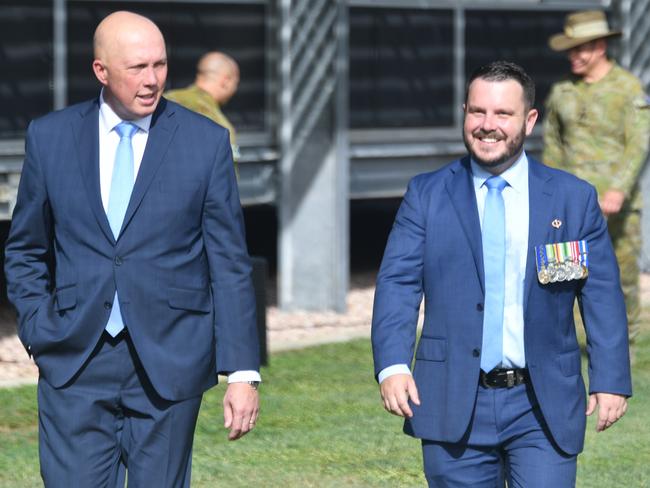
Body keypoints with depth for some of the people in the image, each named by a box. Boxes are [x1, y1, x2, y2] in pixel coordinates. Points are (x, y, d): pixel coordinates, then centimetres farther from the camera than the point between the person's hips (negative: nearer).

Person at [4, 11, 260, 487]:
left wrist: (243, 372, -6)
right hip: (76, 367, 1)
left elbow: (230, 265, 0)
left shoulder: (206, 141, 0)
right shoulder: (50, 137, 4)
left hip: (168, 370, -1)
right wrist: (39, 332, 1)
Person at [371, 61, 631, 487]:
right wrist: (392, 366, -15)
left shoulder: (575, 198, 7)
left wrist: (611, 381, -3)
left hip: (543, 408, 0)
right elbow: (397, 285, -1)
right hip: (455, 406, 0)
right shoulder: (426, 195, 6)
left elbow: (603, 296, 6)